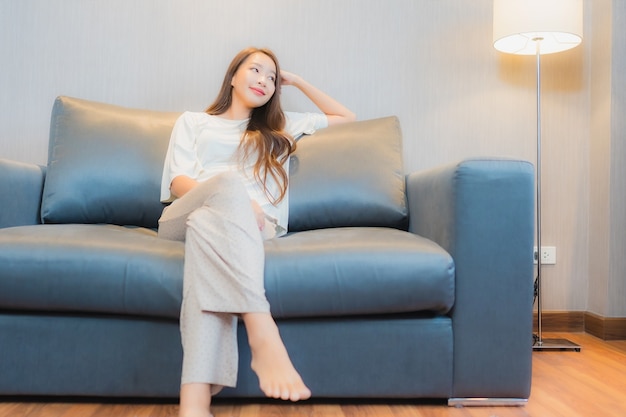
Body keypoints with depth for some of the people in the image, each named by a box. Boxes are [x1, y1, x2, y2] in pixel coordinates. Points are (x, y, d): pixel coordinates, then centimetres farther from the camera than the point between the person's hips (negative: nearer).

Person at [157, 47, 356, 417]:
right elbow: (178, 182, 9)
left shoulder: (281, 127, 34)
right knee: (229, 181, -37)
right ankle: (265, 340, -54)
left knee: (208, 224, -39)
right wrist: (235, 199, -11)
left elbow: (348, 118, 39)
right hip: (183, 218, 0)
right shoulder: (192, 121, 28)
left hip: (254, 225, 1)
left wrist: (297, 80, 36)